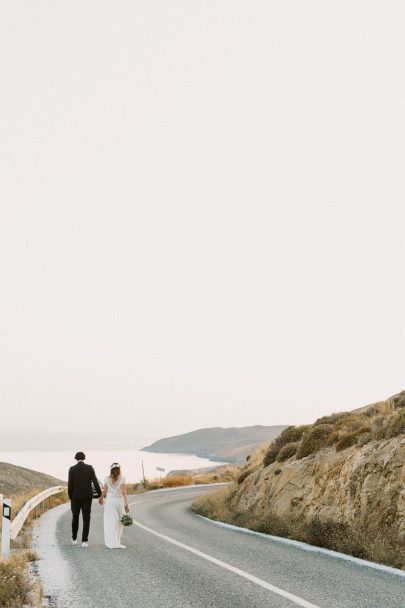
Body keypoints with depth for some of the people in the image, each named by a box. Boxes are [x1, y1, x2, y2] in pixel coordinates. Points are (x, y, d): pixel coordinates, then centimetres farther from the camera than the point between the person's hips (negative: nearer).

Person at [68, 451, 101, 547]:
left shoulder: (72, 469, -6)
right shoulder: (89, 468, -4)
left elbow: (70, 485, -7)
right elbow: (95, 482, -7)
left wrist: (70, 497, 5)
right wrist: (100, 496, -4)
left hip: (75, 497, 0)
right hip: (87, 497, 0)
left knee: (75, 518, 18)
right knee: (86, 519, 2)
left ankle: (74, 539, 28)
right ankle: (84, 541, -5)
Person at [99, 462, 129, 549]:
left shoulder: (107, 479, 0)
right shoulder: (122, 479, -5)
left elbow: (104, 492, 2)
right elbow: (123, 492, -9)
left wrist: (101, 498, 22)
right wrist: (126, 504, -8)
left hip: (109, 501, 1)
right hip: (119, 501, -1)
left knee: (111, 522, 3)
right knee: (119, 522, 12)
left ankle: (112, 542, 0)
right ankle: (117, 541, 14)